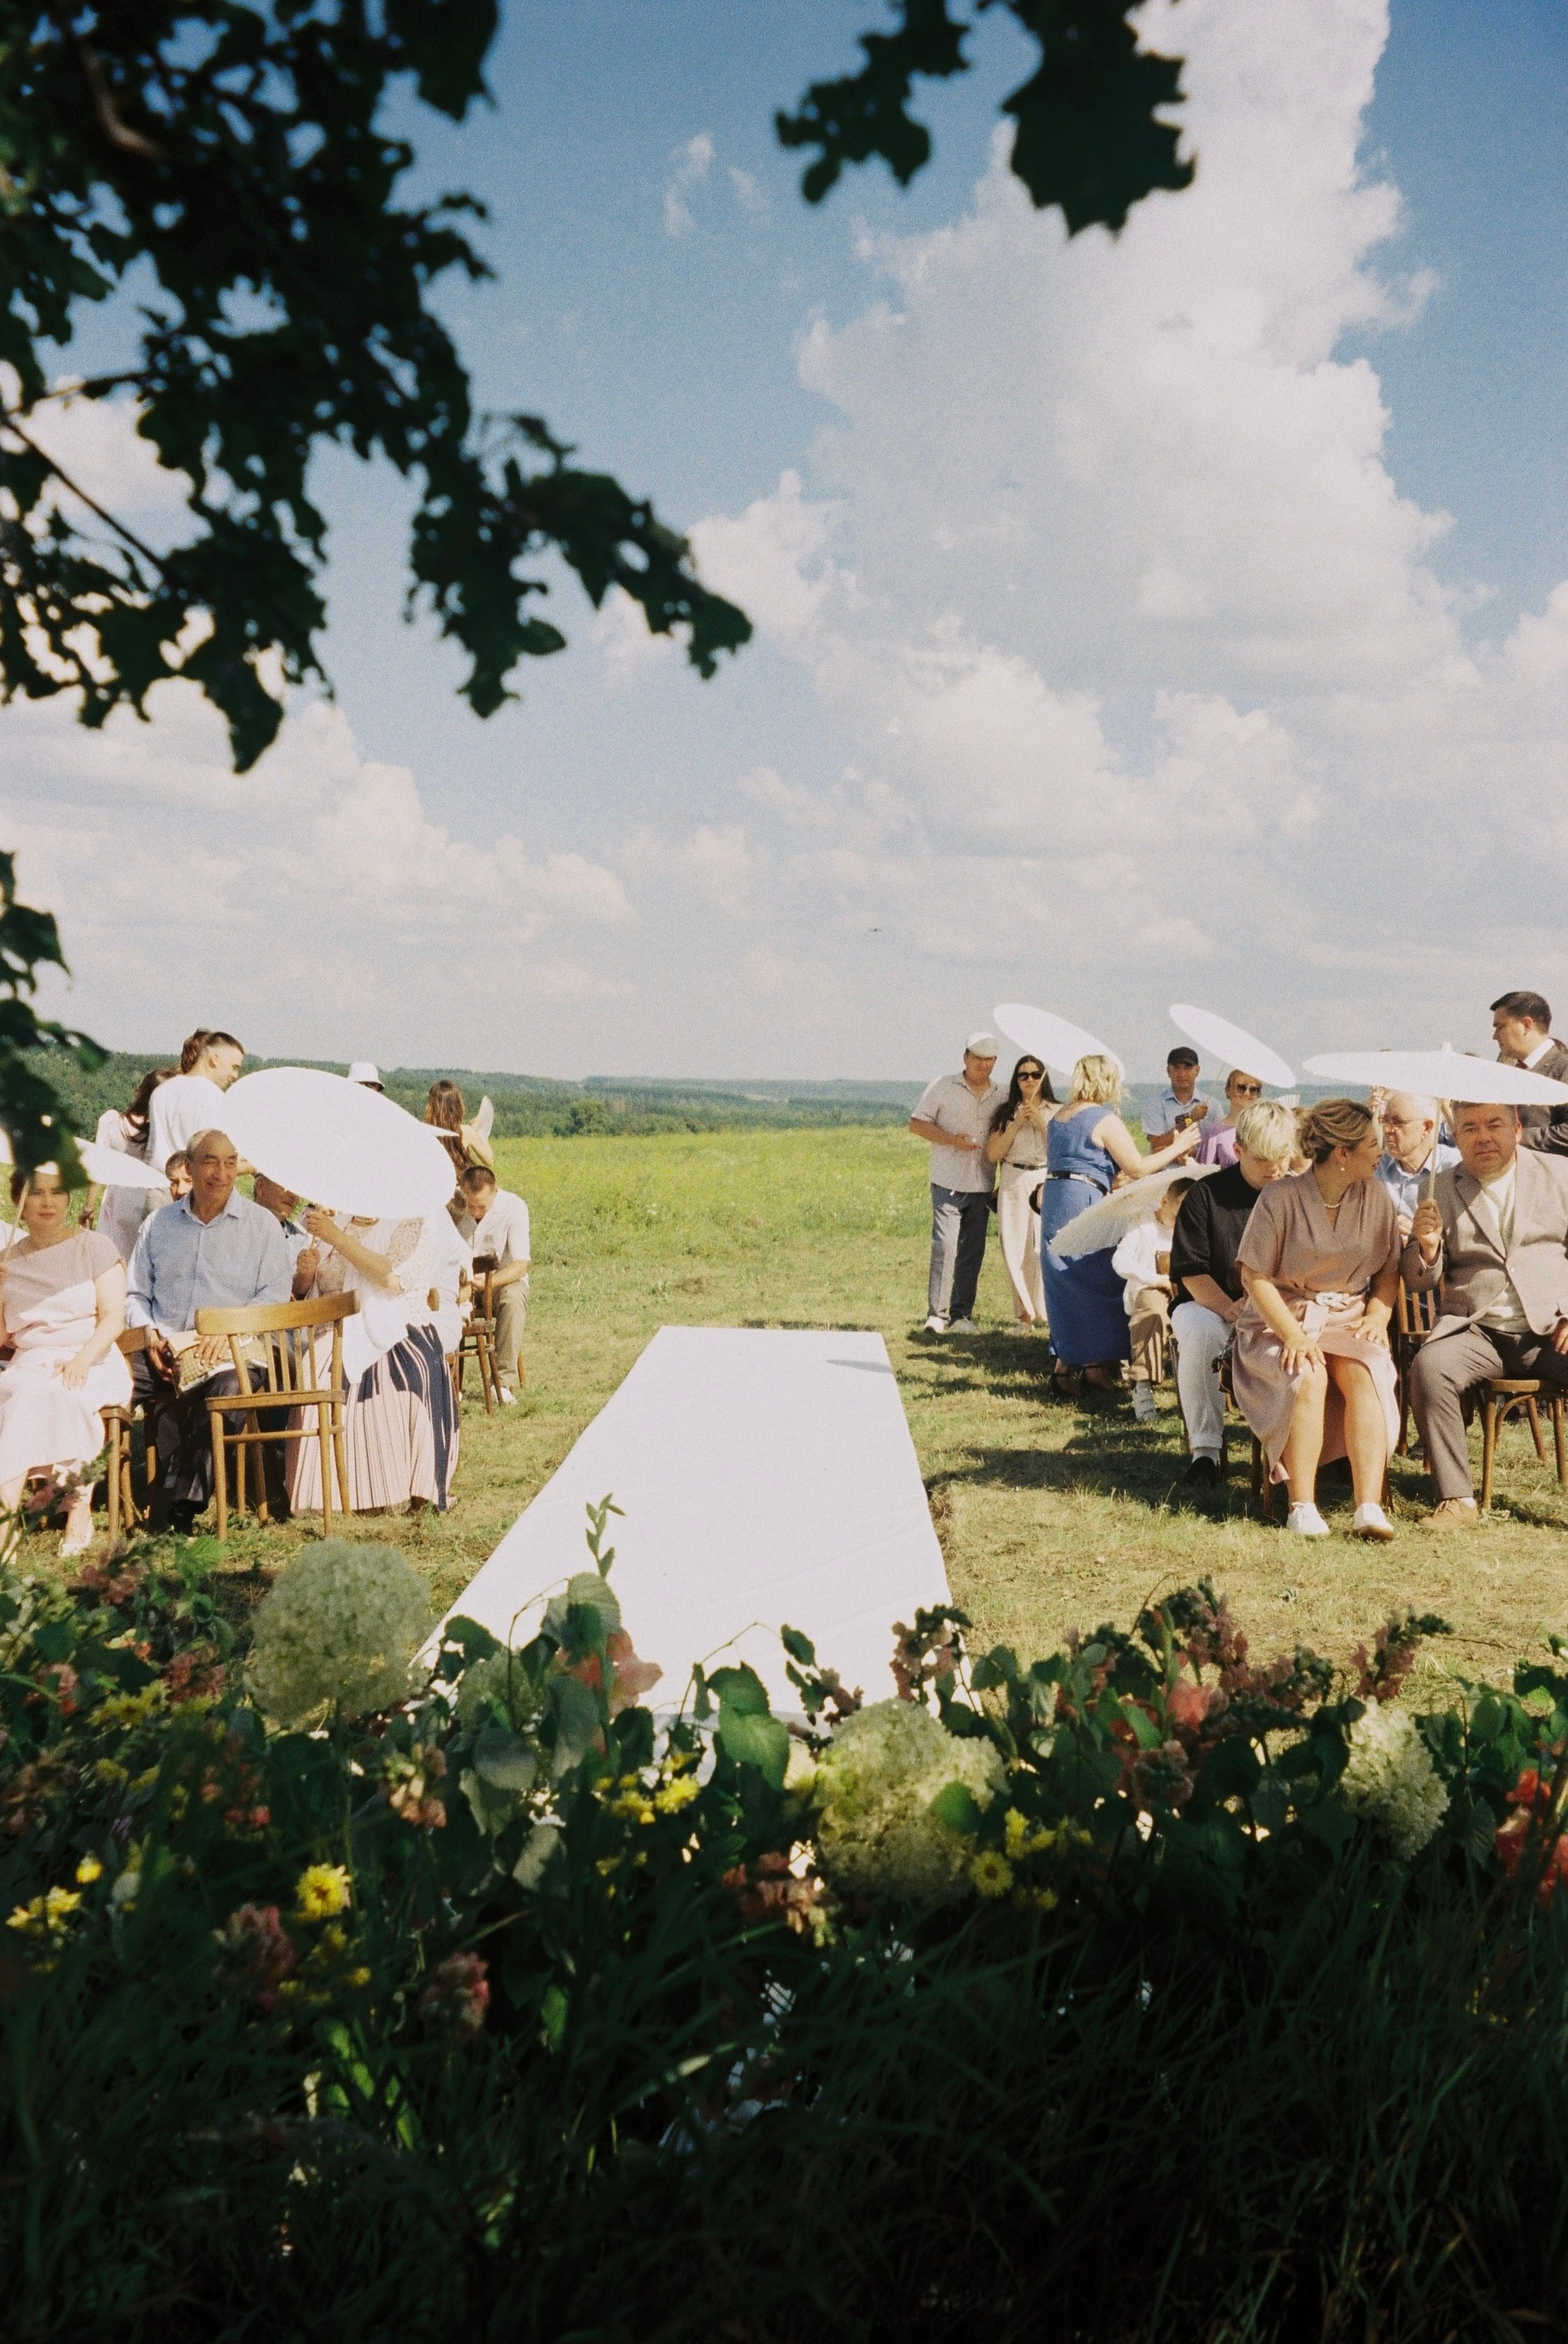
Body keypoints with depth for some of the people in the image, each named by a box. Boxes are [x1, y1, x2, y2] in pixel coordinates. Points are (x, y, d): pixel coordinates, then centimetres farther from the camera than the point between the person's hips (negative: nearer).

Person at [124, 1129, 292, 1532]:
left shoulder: (261, 1224, 8)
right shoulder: (159, 1223, 18)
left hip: (229, 1350, -3)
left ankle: (183, 1503, -27)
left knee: (232, 1387, -37)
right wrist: (151, 1336, -3)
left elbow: (275, 1295, -1)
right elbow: (135, 1292, 17)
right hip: (163, 1349, 3)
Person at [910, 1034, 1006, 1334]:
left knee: (972, 1252, 5)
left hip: (982, 1186, 4)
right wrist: (952, 1140, -13)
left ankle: (961, 1315, 11)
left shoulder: (1002, 1096, 10)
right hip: (948, 1183, -4)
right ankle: (936, 1315, -8)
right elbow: (917, 1124, -1)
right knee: (944, 1247, -11)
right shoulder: (943, 1087, 1)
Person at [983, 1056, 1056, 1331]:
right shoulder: (1006, 1114, 12)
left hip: (1048, 1182, -2)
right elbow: (993, 1154, 2)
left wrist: (1041, 1123, -8)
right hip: (1014, 1183, 2)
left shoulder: (1057, 1112, 9)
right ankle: (1025, 1313, 6)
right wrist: (1017, 1124, -5)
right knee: (1017, 1250, -2)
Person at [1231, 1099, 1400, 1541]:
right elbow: (1255, 1276, -8)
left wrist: (1377, 1317, -7)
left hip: (1349, 1317, 3)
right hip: (1282, 1318, -3)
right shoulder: (1280, 1197, -9)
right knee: (1308, 1377, -33)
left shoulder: (1375, 1196, 3)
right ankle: (1302, 1507, -30)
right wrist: (1293, 1335, -19)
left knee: (1363, 1374, -29)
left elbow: (1389, 1270, 12)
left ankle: (1370, 1508, -35)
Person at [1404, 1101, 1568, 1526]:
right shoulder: (1442, 1188, 8)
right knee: (1428, 1367, -29)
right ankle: (1455, 1498, -20)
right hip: (1476, 1332, 1)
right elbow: (1420, 1281, 9)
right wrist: (1426, 1247, -14)